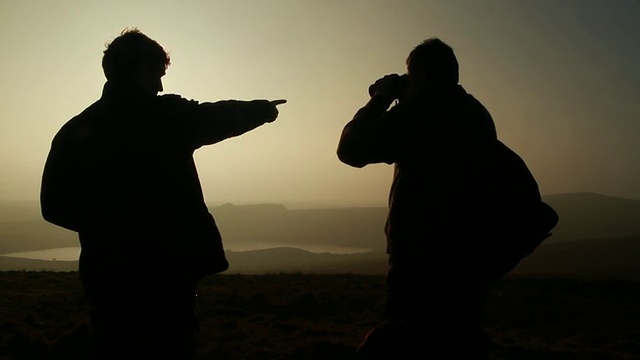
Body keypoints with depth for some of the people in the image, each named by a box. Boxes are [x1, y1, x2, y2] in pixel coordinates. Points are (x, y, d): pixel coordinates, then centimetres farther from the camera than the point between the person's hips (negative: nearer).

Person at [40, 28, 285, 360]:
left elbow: (54, 206, 4)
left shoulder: (74, 130, 1)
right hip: (165, 270, -4)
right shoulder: (166, 115, -6)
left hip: (106, 274, 4)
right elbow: (223, 116, 12)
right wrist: (263, 109, 31)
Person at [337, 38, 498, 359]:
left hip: (422, 258, -8)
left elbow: (351, 149, -9)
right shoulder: (477, 114, 13)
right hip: (469, 257, 8)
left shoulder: (420, 109, -11)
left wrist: (380, 99, 3)